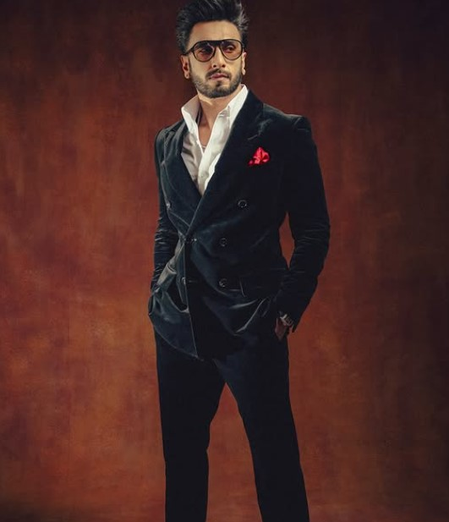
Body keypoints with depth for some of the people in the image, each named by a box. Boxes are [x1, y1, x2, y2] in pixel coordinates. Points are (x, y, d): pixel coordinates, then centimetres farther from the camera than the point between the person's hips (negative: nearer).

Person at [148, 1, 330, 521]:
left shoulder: (284, 132, -4)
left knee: (275, 458, 1)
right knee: (180, 455, 14)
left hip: (251, 324, -5)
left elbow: (313, 230, -3)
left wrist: (287, 310, -7)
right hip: (178, 324, 5)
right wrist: (160, 296, 14)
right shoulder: (168, 141, 12)